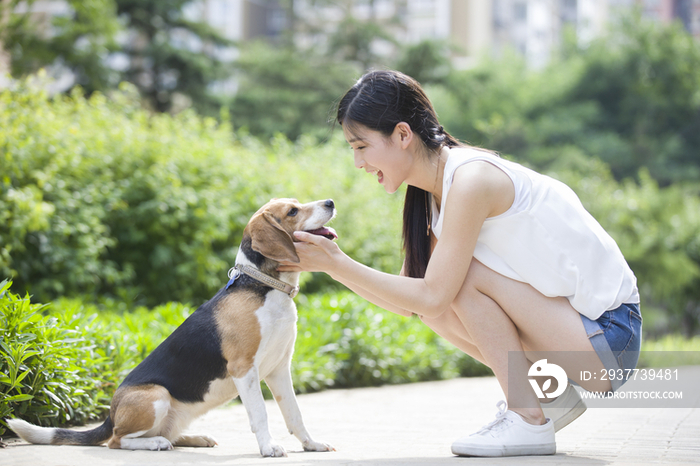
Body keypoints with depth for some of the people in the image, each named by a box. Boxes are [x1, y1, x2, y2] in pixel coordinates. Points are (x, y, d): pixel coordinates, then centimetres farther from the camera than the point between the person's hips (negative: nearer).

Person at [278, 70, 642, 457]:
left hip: (608, 335, -9)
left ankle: (528, 421, -10)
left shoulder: (471, 179, -22)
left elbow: (432, 297, -23)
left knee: (463, 274, -19)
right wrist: (330, 264, -4)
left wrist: (336, 263, -19)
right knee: (447, 282, -2)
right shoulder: (437, 188, 7)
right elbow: (410, 303, 5)